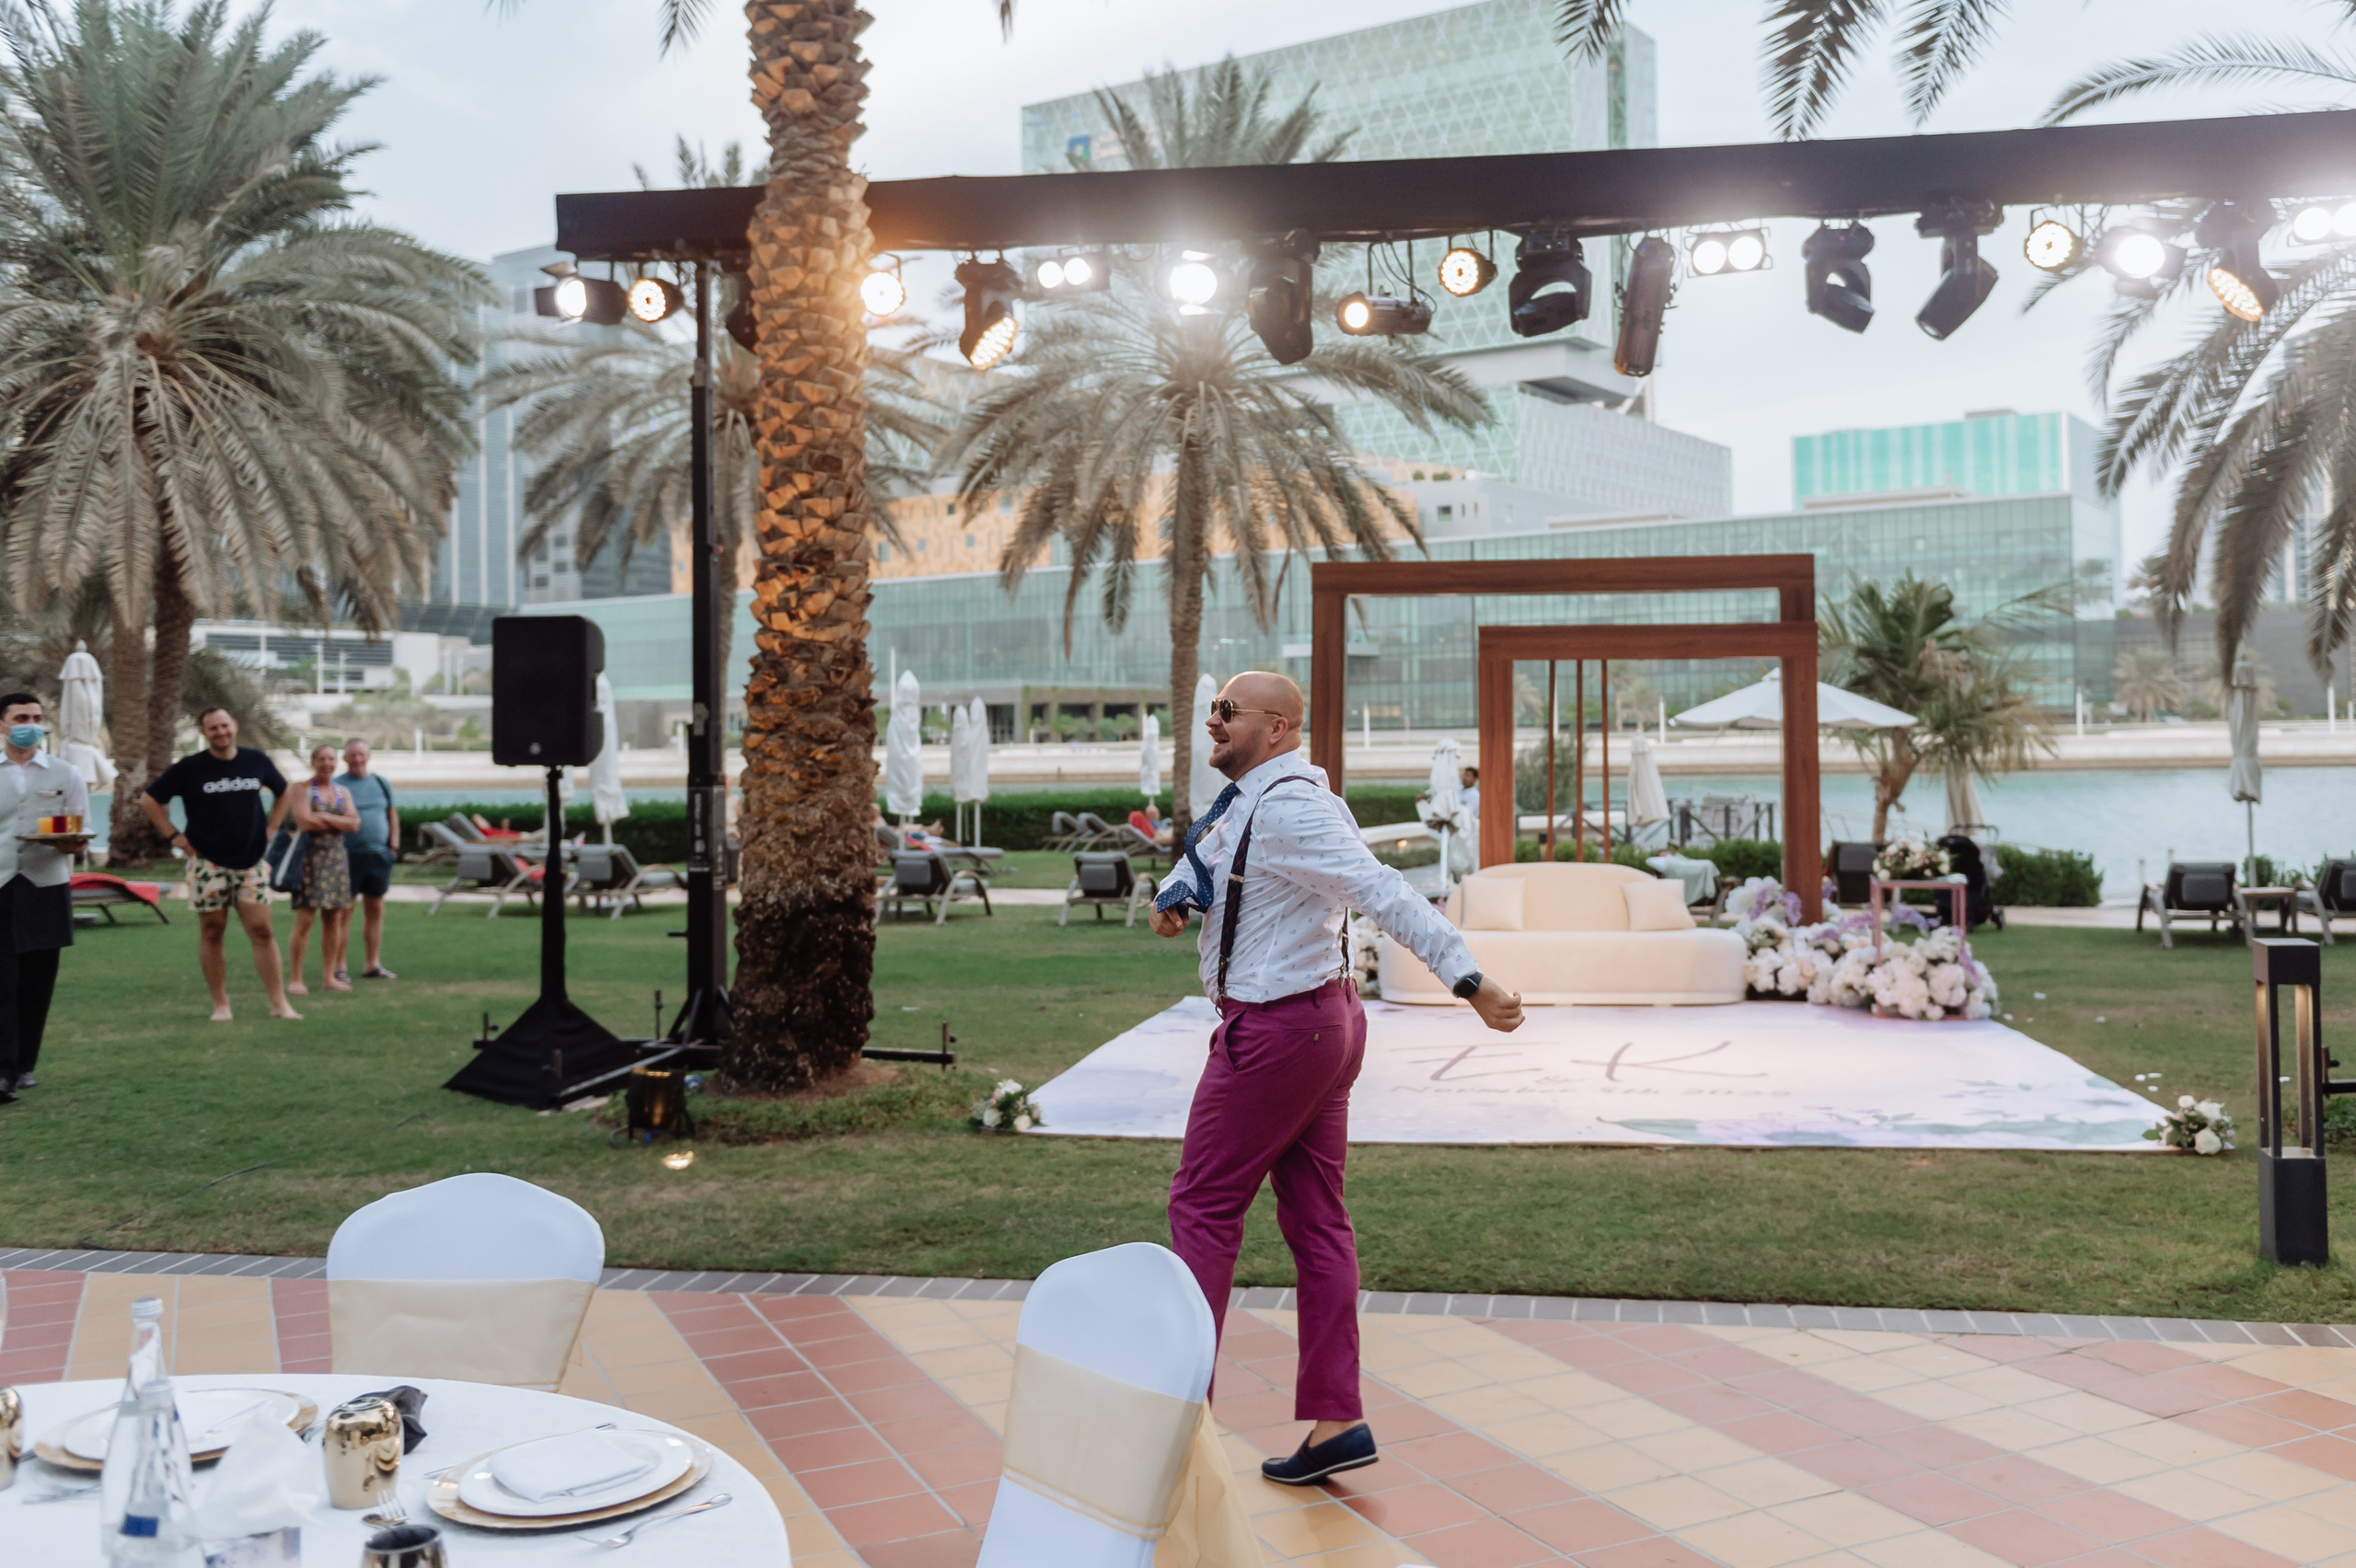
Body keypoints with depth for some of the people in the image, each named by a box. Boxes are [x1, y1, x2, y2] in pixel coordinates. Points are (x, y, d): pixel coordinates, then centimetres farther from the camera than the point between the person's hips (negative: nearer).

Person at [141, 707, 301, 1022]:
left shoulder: (257, 761, 5)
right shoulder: (189, 768, -2)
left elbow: (285, 793, 21)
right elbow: (149, 801, 4)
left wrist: (270, 829, 11)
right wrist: (174, 836, -2)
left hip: (251, 862, 1)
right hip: (208, 863, -1)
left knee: (262, 930, -3)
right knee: (211, 933, 4)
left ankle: (279, 1003, -2)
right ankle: (220, 1004, 12)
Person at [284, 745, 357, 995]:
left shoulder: (343, 792, 14)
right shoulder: (303, 789, -2)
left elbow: (354, 824, 1)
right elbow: (303, 821, -15)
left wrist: (325, 818, -10)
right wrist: (339, 822, -4)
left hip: (337, 858, 6)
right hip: (311, 858, -5)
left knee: (334, 919, 7)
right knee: (304, 920, -9)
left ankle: (329, 976, 15)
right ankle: (295, 979, -6)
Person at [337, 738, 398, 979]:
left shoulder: (382, 782, 12)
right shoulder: (337, 785, -1)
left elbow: (392, 815, 17)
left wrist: (394, 844, 8)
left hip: (379, 855, 4)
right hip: (348, 855, -4)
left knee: (375, 910, 8)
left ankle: (373, 964, 16)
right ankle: (339, 966, 2)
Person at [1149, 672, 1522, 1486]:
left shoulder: (1288, 810, -20)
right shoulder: (1246, 798, 11)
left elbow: (1385, 893, -28)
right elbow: (1207, 855, 28)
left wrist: (1469, 981, -34)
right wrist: (1174, 893, 6)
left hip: (1274, 1030, -10)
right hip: (1323, 1018, 10)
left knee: (1204, 1205, 2)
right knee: (1316, 1218, 10)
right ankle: (1337, 1419, 17)